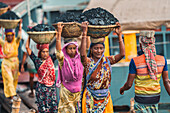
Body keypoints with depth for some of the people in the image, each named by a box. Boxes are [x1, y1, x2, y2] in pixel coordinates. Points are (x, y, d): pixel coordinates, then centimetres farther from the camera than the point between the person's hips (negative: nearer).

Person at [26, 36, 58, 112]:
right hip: (41, 87, -2)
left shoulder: (51, 59, 3)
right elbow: (27, 47, -4)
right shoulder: (37, 61, -3)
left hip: (52, 87, 2)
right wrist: (29, 37, 3)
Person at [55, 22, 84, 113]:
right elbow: (58, 49, -20)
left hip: (78, 90, 3)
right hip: (66, 91, -3)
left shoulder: (79, 58, 1)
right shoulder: (63, 59, -7)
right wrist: (59, 32, -29)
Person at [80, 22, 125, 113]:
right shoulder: (88, 62, -8)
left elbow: (122, 54, -10)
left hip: (105, 98, 3)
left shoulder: (107, 61, 1)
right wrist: (84, 34, -33)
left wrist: (119, 35, -14)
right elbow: (82, 54, -30)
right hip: (90, 99, -3)